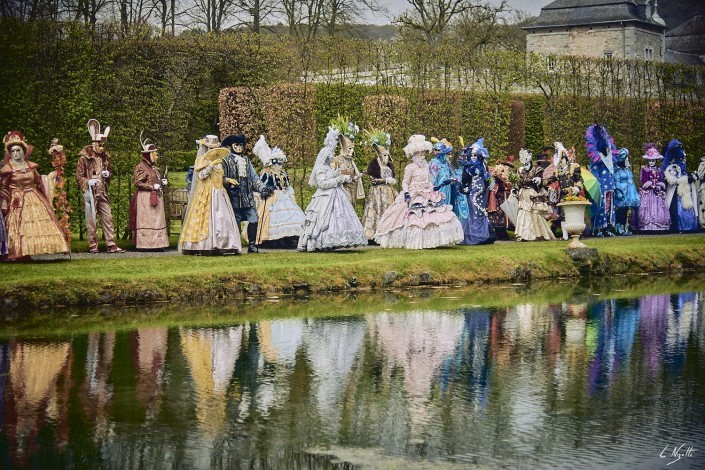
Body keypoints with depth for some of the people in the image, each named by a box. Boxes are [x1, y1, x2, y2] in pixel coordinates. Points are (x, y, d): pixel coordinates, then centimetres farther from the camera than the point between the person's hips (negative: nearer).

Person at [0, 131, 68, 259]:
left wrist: (44, 199, 16)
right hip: (17, 201, -4)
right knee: (18, 225, -7)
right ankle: (18, 253, -8)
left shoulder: (31, 166, 7)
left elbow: (39, 183, 15)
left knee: (41, 222, -2)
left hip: (34, 198, 4)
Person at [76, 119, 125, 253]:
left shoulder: (105, 156, 13)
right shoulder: (84, 157, -5)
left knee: (108, 218, 3)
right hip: (90, 192, -6)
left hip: (103, 192, 6)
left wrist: (108, 174, 4)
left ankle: (111, 245, 5)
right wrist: (88, 182, -21)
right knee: (91, 220, -1)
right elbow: (78, 176, -4)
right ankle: (93, 246, 5)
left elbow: (110, 171, 27)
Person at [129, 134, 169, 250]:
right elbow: (138, 183, -15)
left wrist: (162, 182, 10)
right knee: (146, 220, -9)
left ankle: (156, 243, 9)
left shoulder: (154, 167, 19)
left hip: (156, 198, 9)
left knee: (157, 221, 7)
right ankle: (145, 244, -9)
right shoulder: (141, 167, -9)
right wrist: (152, 186, -19)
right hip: (145, 198, -9)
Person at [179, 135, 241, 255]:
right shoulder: (201, 159, 0)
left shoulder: (218, 161, 20)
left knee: (222, 219, -2)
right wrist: (211, 164, -16)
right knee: (206, 219, -12)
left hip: (219, 193, 7)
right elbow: (201, 175, -13)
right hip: (206, 193, -7)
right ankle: (203, 247, -13)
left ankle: (224, 245, -5)